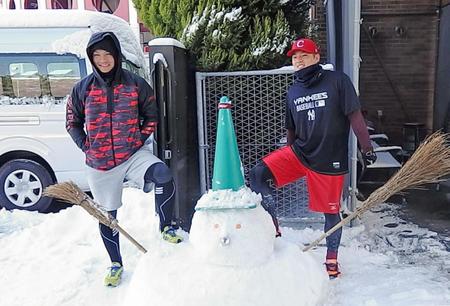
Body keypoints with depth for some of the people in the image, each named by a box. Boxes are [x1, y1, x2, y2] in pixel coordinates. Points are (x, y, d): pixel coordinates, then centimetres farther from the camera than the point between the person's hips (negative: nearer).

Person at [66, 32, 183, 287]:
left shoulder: (135, 84, -1)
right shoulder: (83, 88, 2)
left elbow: (151, 116, 9)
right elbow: (73, 123, 12)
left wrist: (140, 139, -1)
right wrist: (87, 147, 1)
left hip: (133, 154, -1)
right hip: (99, 163, 2)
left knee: (163, 175, -32)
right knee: (107, 216, 12)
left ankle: (166, 228, -9)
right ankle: (116, 264, 34)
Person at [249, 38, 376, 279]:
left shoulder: (337, 81, -5)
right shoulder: (293, 92, 10)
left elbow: (354, 115, -6)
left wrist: (366, 147, -8)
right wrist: (287, 161, 22)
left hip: (330, 160, -4)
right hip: (299, 153, 4)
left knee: (330, 211, 7)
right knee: (257, 174, -15)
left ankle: (332, 259, 31)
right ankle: (272, 226, -1)